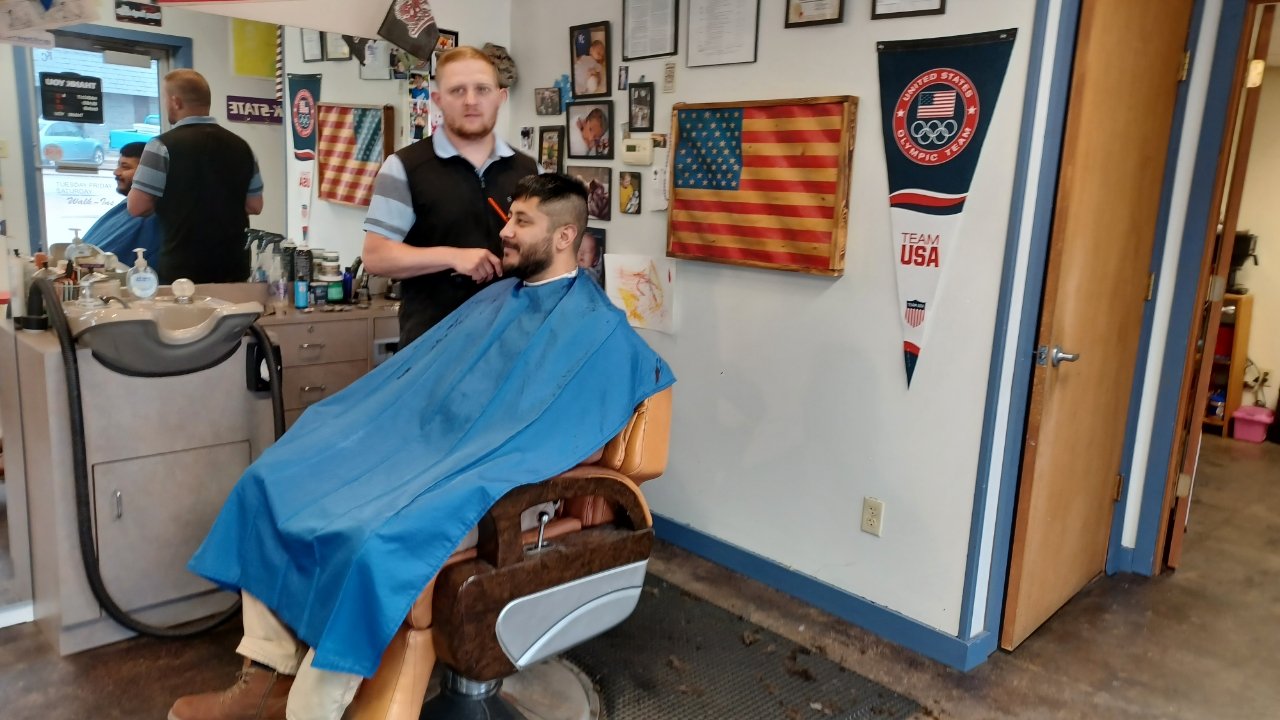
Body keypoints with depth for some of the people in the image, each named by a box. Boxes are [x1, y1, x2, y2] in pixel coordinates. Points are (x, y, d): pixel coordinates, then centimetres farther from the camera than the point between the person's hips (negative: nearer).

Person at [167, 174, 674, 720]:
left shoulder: (597, 326, -6)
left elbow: (583, 447, -12)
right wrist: (348, 425, 9)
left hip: (488, 483, -8)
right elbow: (415, 373, 21)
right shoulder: (496, 298, 18)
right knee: (276, 480, -4)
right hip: (416, 444, 8)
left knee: (372, 540, -33)